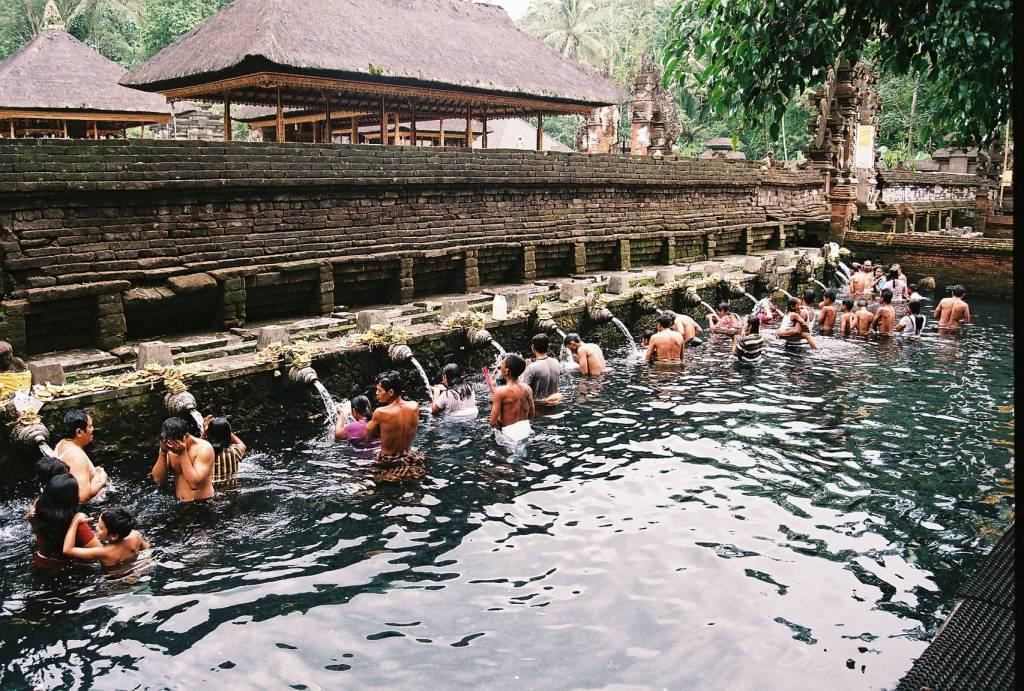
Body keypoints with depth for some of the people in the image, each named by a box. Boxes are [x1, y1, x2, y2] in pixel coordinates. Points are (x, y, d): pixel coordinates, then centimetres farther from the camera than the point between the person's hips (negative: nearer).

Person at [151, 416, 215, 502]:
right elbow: (158, 480, -3)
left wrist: (182, 454, -22)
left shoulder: (204, 448, -16)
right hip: (179, 504, 6)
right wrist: (163, 453, -14)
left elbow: (195, 484, -22)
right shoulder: (169, 448, 0)